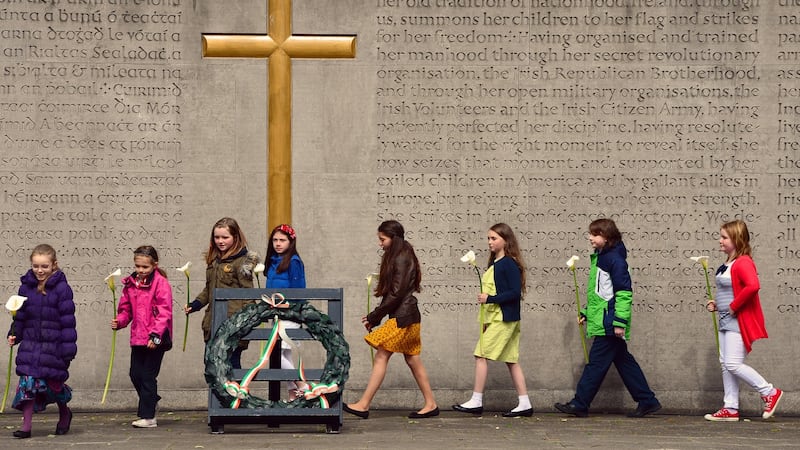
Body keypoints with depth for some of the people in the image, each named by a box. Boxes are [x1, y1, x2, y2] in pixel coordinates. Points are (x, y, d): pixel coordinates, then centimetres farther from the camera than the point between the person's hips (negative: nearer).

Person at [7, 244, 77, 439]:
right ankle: (26, 425, 0)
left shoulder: (61, 289, -9)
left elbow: (67, 320, -9)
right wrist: (14, 334, -1)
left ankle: (64, 413, 35)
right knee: (28, 383, -5)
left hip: (53, 345, -3)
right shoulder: (26, 287, 4)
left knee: (54, 383, 6)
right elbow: (20, 315, 13)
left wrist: (68, 347, -11)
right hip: (30, 344, 3)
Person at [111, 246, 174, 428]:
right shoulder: (130, 284, 11)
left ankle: (148, 417, 3)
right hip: (137, 338, 7)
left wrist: (155, 335, -22)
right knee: (135, 374, 10)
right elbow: (126, 308, 18)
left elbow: (164, 312, -15)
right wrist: (119, 321, -3)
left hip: (155, 340, -7)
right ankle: (149, 404, 32)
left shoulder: (161, 283, -10)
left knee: (148, 376, -3)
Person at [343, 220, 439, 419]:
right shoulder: (397, 257, 17)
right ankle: (430, 404, 14)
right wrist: (374, 317, 11)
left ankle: (363, 405, -11)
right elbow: (392, 292, 18)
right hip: (408, 316, 10)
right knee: (413, 360, 11)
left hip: (401, 318, -10)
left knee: (381, 357, -10)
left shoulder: (402, 258, -13)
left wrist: (374, 317, -13)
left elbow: (396, 293, -18)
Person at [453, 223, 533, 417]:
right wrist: (485, 310, 16)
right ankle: (524, 403, 9)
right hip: (493, 318, 10)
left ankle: (476, 401, -4)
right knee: (511, 360, 8)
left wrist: (490, 298, -22)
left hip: (503, 319, -10)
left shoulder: (510, 264, -12)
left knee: (481, 355, -8)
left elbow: (515, 292, -19)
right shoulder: (494, 264, 16)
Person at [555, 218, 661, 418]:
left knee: (596, 362, -5)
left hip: (608, 324, -10)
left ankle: (579, 404, -1)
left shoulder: (615, 259, -14)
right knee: (624, 362, 12)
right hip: (601, 320, 10)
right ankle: (647, 401, 17)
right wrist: (586, 312, 22)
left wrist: (620, 322, -22)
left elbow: (624, 292, -18)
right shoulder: (599, 257, 16)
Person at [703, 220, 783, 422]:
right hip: (726, 321, 10)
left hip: (738, 321, -10)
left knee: (733, 364, -11)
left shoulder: (743, 263, -17)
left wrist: (734, 306, -24)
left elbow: (752, 286, -33)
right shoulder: (728, 264, 14)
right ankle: (730, 409, 13)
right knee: (725, 364, 9)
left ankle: (770, 392, 0)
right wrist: (717, 305, 10)